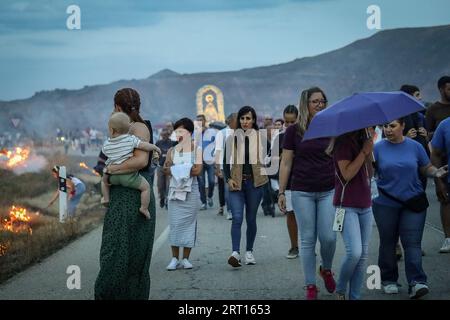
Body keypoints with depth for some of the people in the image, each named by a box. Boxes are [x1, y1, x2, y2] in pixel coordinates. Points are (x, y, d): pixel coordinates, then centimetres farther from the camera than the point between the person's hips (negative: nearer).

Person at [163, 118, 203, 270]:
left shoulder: (196, 150, 3)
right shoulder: (172, 151, 10)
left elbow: (198, 170, -9)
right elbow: (165, 170, 1)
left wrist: (174, 169, -10)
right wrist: (188, 169, -14)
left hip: (191, 191, -1)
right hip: (175, 190, 2)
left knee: (189, 223, 0)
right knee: (174, 223, -2)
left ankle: (186, 258, 7)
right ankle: (174, 258, 4)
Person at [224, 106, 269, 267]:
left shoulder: (261, 138, 3)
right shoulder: (232, 138, 4)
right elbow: (226, 162, 6)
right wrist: (228, 179, -6)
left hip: (254, 182, 1)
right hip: (236, 183, 0)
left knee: (251, 218, 8)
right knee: (237, 218, -12)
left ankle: (249, 251, 21)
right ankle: (235, 253, -19)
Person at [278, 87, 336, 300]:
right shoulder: (294, 131, 1)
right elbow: (286, 163, 4)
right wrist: (281, 192, 0)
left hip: (328, 190, 1)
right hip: (302, 192, -1)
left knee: (329, 237, -5)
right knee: (307, 239, 2)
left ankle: (326, 270, 25)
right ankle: (310, 286, 12)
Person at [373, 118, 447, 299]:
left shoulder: (415, 146, 3)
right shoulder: (378, 148, 0)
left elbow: (426, 168, 8)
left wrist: (436, 172, -12)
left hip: (413, 202, 0)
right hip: (386, 204, 1)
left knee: (412, 243, -8)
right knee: (388, 243, 11)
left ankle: (416, 282, -12)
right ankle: (389, 280, 24)